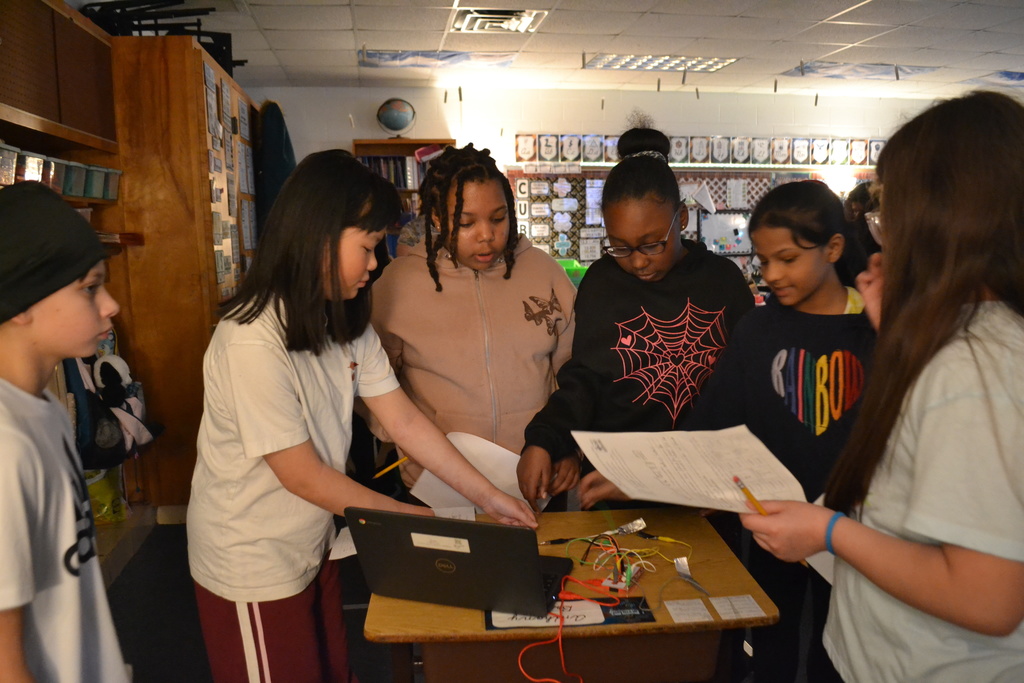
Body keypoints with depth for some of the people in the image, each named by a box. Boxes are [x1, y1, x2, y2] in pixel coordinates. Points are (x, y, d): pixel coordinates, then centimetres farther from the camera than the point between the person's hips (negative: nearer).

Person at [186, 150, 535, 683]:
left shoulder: (345, 322, -3)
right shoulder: (253, 343, -28)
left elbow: (406, 422, -3)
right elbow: (303, 476, -22)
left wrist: (488, 498, -5)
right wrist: (412, 517, -13)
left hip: (313, 549, 7)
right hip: (253, 567, -7)